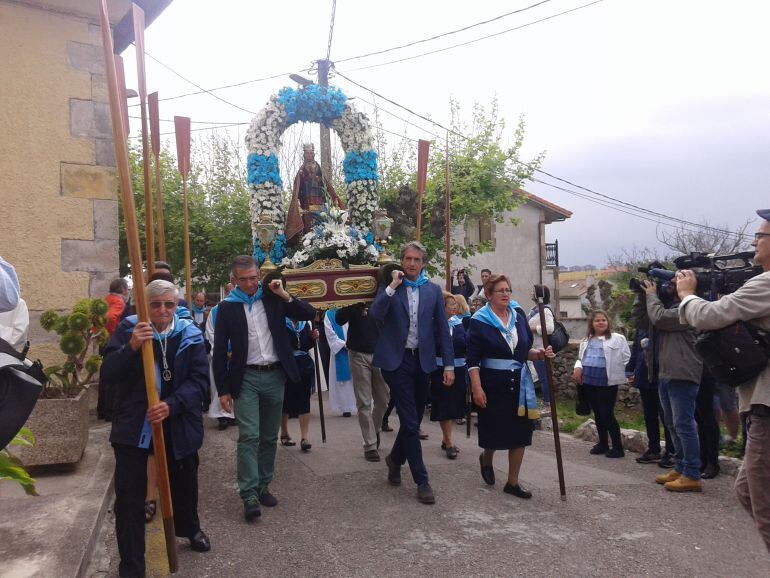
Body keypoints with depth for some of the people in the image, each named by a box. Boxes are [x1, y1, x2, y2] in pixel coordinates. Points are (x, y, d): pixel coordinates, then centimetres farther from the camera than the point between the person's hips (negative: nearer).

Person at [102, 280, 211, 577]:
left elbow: (199, 379, -10)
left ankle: (190, 528, 50)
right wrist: (131, 347, -31)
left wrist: (171, 405, -26)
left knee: (183, 483, 21)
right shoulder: (128, 329, -6)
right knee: (129, 497, -1)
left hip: (178, 425, 2)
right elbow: (108, 374, -13)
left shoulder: (190, 335, -4)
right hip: (133, 425, -2)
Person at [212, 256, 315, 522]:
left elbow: (309, 314, 1)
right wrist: (223, 390, -4)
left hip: (275, 375, 3)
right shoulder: (227, 307, -2)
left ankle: (263, 486, 24)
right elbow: (220, 350, -1)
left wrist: (285, 295, -11)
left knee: (269, 437, 11)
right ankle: (249, 495, -4)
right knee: (249, 436, -9)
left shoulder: (272, 298, 3)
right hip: (246, 378, -3)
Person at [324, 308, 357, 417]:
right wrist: (343, 344, -13)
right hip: (339, 351, -2)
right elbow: (330, 333, -3)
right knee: (343, 379, 0)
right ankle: (346, 407, 3)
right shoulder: (329, 314, 5)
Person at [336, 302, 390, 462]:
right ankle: (370, 445, 6)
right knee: (364, 403, -1)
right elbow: (339, 319, -13)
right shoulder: (356, 304, 1)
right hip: (359, 355, -2)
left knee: (383, 400, 6)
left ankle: (374, 429, 33)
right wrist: (357, 306, -25)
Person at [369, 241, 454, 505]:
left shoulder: (433, 290, 7)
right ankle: (421, 481, 8)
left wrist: (449, 365, 2)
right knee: (410, 422, -4)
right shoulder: (389, 288, 1)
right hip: (397, 361, -3)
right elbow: (374, 314, -16)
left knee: (413, 420, 14)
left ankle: (395, 458, 41)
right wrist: (392, 286, -18)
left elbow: (442, 329, 6)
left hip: (422, 361, 3)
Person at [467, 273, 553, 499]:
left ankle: (513, 482, 18)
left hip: (519, 383, 4)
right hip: (493, 383, -4)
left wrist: (539, 353, -7)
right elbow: (472, 359, -10)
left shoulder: (519, 317, 7)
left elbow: (526, 350, 14)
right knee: (494, 430, 6)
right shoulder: (479, 321, -7)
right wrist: (477, 388, -18)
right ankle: (486, 459, 41)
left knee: (520, 431, 4)